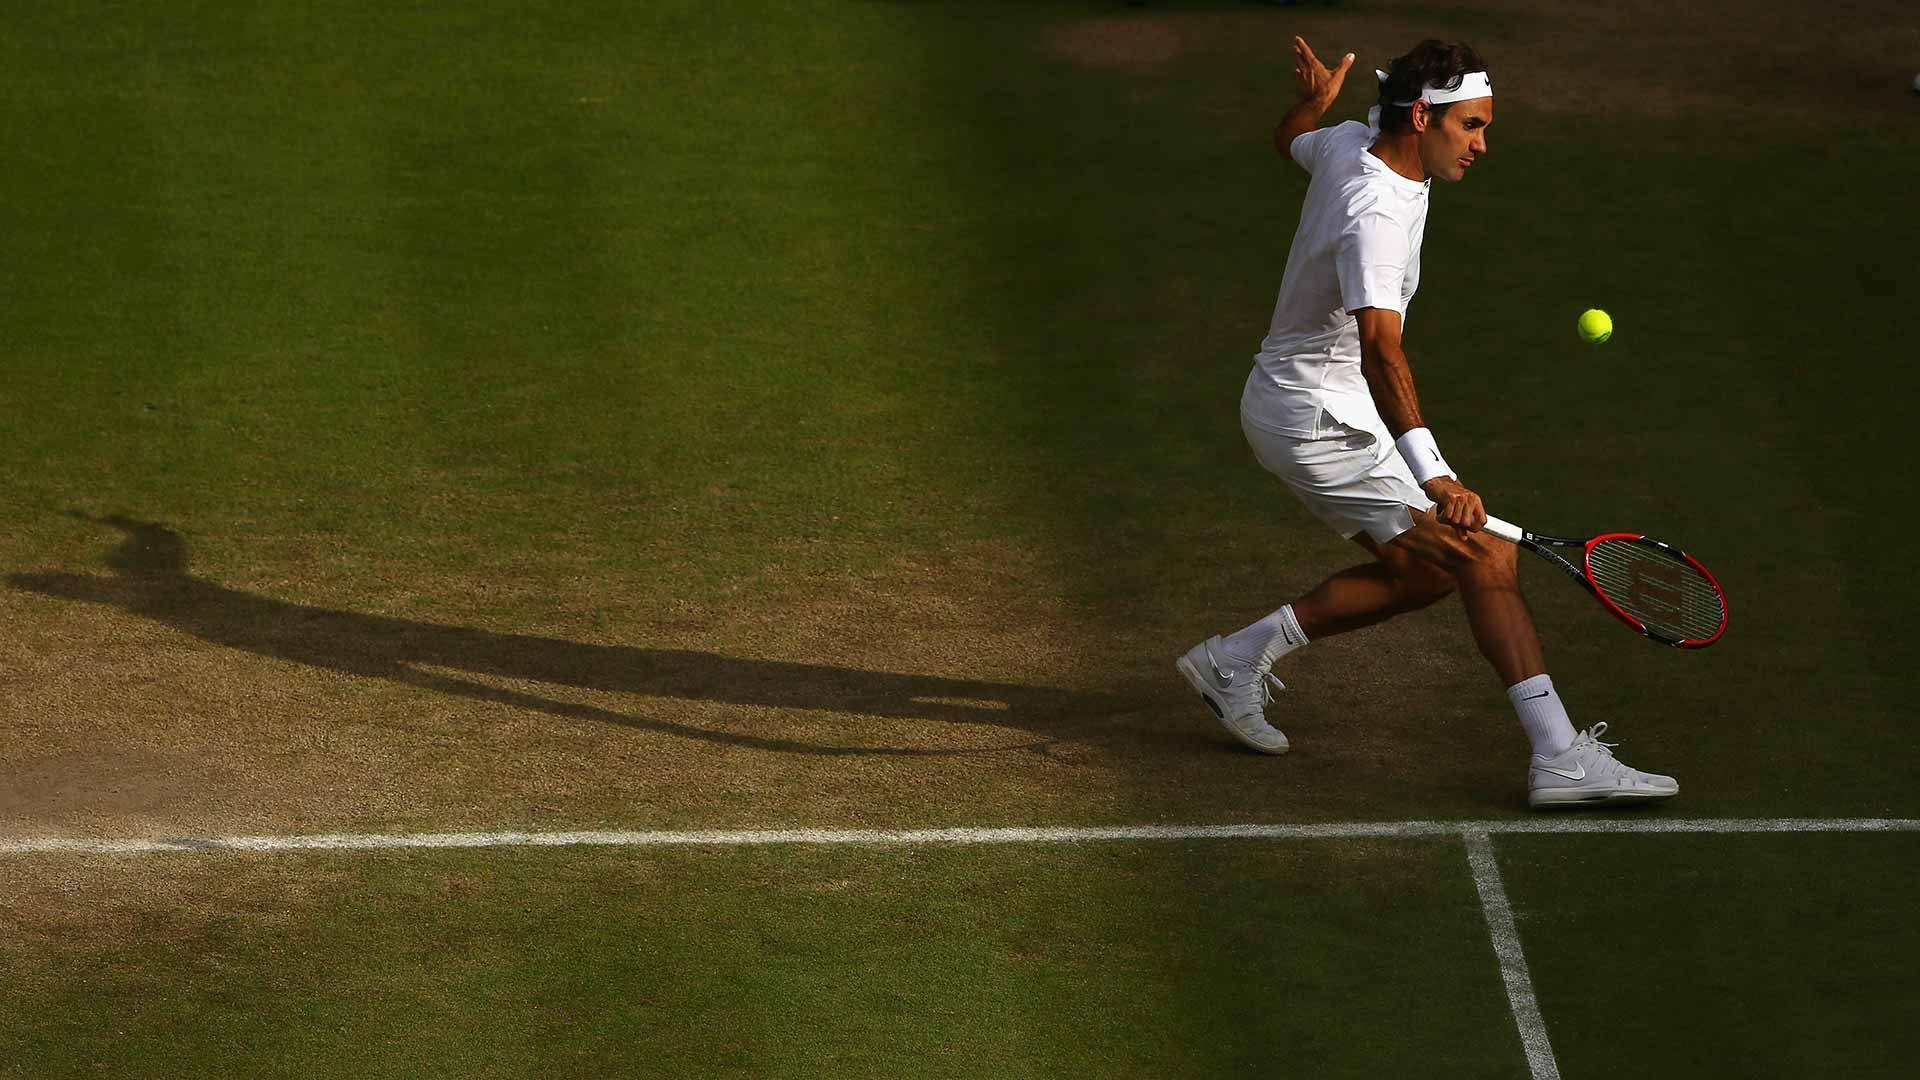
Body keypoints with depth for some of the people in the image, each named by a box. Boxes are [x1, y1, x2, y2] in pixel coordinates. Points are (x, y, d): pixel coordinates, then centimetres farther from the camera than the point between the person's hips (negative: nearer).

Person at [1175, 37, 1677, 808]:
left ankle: (1238, 658, 21)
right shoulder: (1377, 215, -28)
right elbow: (1380, 347, -41)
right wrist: (1434, 478, -51)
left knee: (1422, 572, 15)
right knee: (1485, 555, -15)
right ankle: (1560, 758, -19)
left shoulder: (1345, 142, 0)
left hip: (1290, 404, 11)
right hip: (1321, 418, -11)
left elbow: (1289, 144, 25)